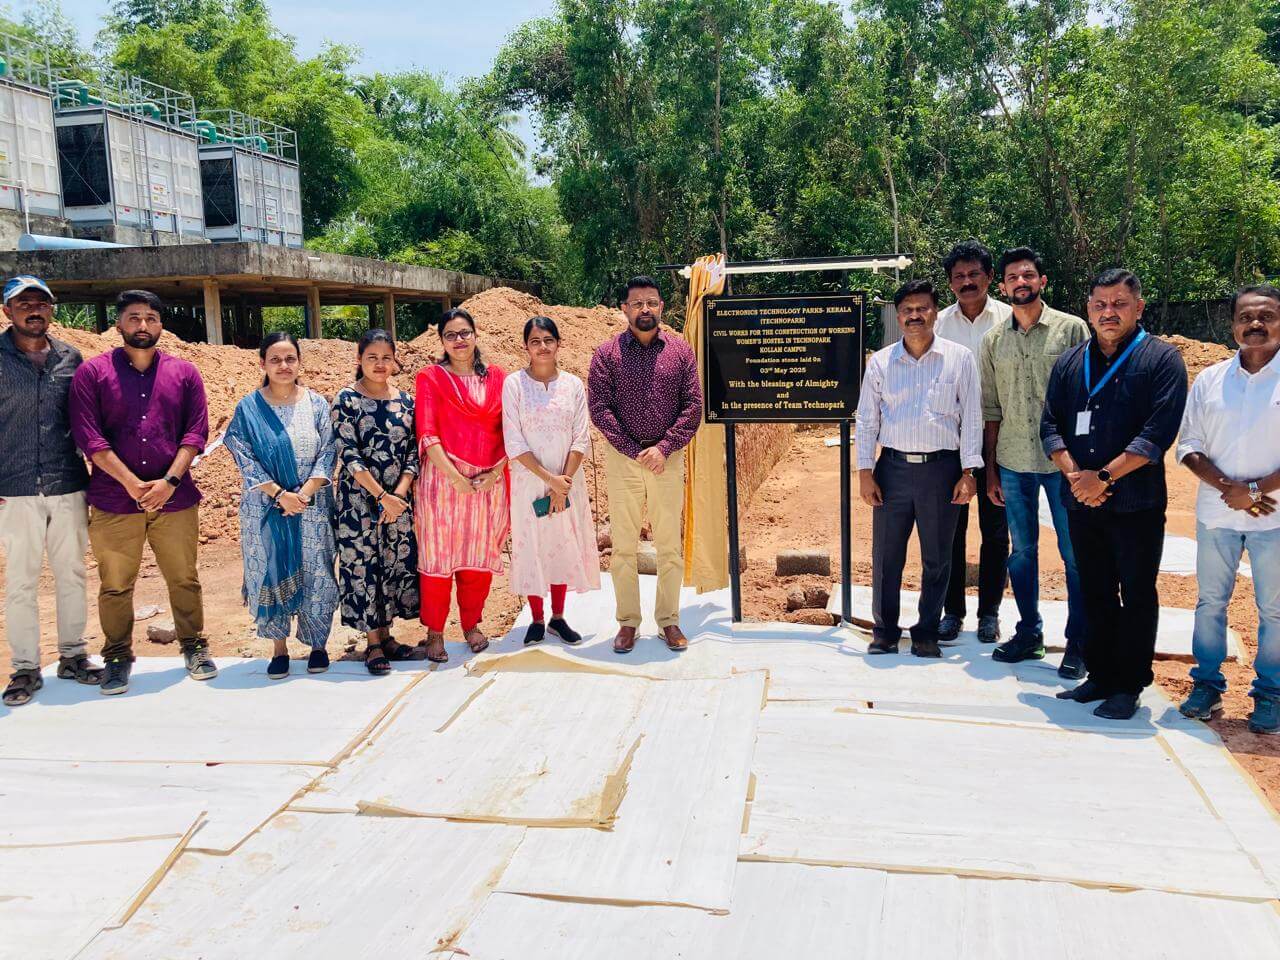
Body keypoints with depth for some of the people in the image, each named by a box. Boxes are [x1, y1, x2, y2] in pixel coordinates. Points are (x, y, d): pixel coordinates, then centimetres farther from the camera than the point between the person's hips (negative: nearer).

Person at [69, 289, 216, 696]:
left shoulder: (184, 372, 7)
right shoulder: (93, 372, 2)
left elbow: (195, 432, 1)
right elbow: (89, 436, -6)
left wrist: (169, 481, -12)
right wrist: (132, 484, -14)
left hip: (175, 499, 1)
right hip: (114, 501, -1)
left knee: (184, 580, 9)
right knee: (115, 586, 7)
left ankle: (194, 647, 25)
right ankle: (117, 657, 22)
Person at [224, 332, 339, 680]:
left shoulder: (316, 403, 3)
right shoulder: (249, 408, -1)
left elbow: (327, 453, -1)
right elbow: (244, 458, -5)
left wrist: (304, 493, -13)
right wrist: (279, 493, -15)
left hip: (312, 506, 1)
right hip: (266, 508, -1)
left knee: (316, 574, 4)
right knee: (271, 573, 5)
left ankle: (317, 644, 19)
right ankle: (279, 648, 18)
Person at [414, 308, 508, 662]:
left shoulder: (497, 378, 10)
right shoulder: (431, 378, 1)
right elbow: (427, 433, -7)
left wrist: (496, 472, -6)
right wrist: (455, 476, -15)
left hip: (489, 481, 3)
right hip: (445, 478, -3)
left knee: (480, 554, 8)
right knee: (439, 554, 0)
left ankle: (472, 625, 24)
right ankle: (434, 632, 10)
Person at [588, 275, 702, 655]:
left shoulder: (680, 351, 5)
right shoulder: (607, 353, 1)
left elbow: (693, 406, 1)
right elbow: (598, 408, -5)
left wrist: (664, 448, -10)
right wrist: (634, 452, -11)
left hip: (667, 458, 1)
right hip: (622, 458, -1)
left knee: (670, 545, 5)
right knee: (624, 545, 4)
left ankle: (669, 620, 17)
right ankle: (627, 621, 14)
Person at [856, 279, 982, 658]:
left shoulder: (959, 359, 1)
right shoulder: (880, 361, 5)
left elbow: (971, 418, 2)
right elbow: (867, 419, 6)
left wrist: (968, 473, -4)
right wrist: (865, 471, 0)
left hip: (941, 469, -1)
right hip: (893, 467, 1)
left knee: (936, 558, 8)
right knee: (886, 555, 5)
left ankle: (927, 632, 22)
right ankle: (885, 630, 19)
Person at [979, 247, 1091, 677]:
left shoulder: (1072, 329, -1)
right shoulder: (993, 339, 8)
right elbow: (991, 408, 10)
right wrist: (990, 468, 8)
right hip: (1013, 462, 3)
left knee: (1075, 553, 2)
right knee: (1021, 550, 11)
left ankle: (1078, 642, 13)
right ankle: (1029, 632, 25)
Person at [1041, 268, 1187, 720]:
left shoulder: (1161, 358, -4)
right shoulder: (1070, 362, 11)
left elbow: (1158, 433, -13)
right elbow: (1050, 426, 6)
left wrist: (1104, 476, -18)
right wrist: (1074, 473, -10)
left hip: (1137, 504, -4)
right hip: (1082, 501, 5)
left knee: (1137, 596, 4)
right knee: (1095, 594, 12)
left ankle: (1129, 686, 15)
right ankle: (1100, 676, 24)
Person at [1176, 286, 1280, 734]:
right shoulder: (1210, 380, 6)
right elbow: (1189, 445, 4)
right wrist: (1227, 487, -10)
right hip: (1216, 514, 3)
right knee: (1210, 602, 11)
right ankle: (1207, 684, 25)